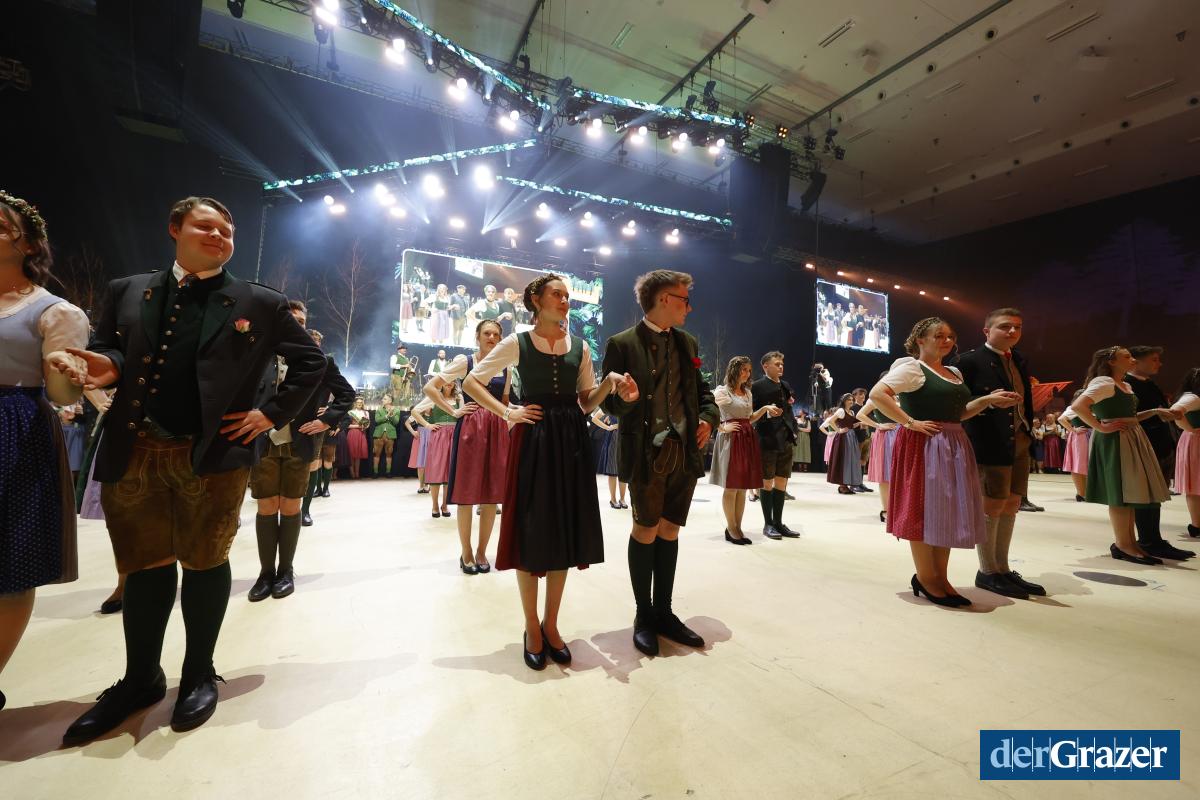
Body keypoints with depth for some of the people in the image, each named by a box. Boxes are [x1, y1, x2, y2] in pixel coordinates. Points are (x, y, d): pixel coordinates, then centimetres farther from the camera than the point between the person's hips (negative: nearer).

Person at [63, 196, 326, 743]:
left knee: (204, 563, 6)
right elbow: (104, 351, 16)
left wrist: (272, 413, -2)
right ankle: (141, 679, 31)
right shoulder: (128, 292, 14)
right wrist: (107, 367, -8)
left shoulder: (261, 304, 5)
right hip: (133, 453, 3)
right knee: (144, 566, 13)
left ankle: (199, 676, 25)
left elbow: (311, 360, 6)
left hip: (213, 454, -3)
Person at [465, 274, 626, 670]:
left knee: (565, 530, 7)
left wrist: (609, 383, -10)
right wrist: (507, 413, -6)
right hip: (532, 440, -3)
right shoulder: (517, 343, 1)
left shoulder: (580, 347, 10)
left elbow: (587, 402, 10)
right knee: (531, 531, 1)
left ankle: (551, 624, 23)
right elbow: (471, 381, 4)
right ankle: (531, 627, 19)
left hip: (572, 441, 4)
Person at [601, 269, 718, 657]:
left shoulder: (687, 343, 12)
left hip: (686, 450, 6)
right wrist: (626, 399, -26)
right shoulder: (622, 344, -6)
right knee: (646, 530, 5)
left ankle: (664, 612, 29)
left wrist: (708, 417, 2)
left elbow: (702, 389, 21)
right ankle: (643, 615, 24)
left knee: (669, 530, 13)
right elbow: (609, 402, -4)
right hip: (647, 452, -5)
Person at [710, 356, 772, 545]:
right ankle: (731, 528, 9)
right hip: (731, 439, -7)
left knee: (743, 486, 9)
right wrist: (722, 428, -13)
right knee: (731, 486, -1)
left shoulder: (748, 392, 18)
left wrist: (765, 408, 7)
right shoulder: (722, 391, -6)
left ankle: (737, 527, 17)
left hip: (748, 439, 7)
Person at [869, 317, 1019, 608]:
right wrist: (910, 423, -20)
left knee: (947, 512, 10)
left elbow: (958, 413, 21)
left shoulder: (954, 372, 18)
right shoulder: (912, 367, -8)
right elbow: (877, 394, -20)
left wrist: (988, 400, 6)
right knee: (923, 510, -2)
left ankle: (940, 577, 20)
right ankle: (925, 578, 9)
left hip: (953, 447, 9)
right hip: (923, 446, -9)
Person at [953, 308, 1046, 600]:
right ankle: (987, 572, 11)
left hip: (1019, 442, 8)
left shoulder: (1020, 360, 15)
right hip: (990, 443, -8)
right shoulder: (970, 361, -9)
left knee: (1011, 504, 12)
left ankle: (1003, 569, 23)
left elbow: (1025, 400, 22)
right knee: (992, 505, -2)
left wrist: (1031, 427, 10)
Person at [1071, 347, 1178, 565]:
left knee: (1130, 492, 11)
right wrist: (1101, 427, -22)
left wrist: (1155, 411, 13)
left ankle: (1130, 542, 18)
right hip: (1114, 441, -10)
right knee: (1120, 492, -6)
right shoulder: (1103, 382, -13)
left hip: (1132, 439, 10)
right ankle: (1122, 544, 0)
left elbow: (1130, 416, 24)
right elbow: (1078, 406, -27)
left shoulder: (1126, 386, 18)